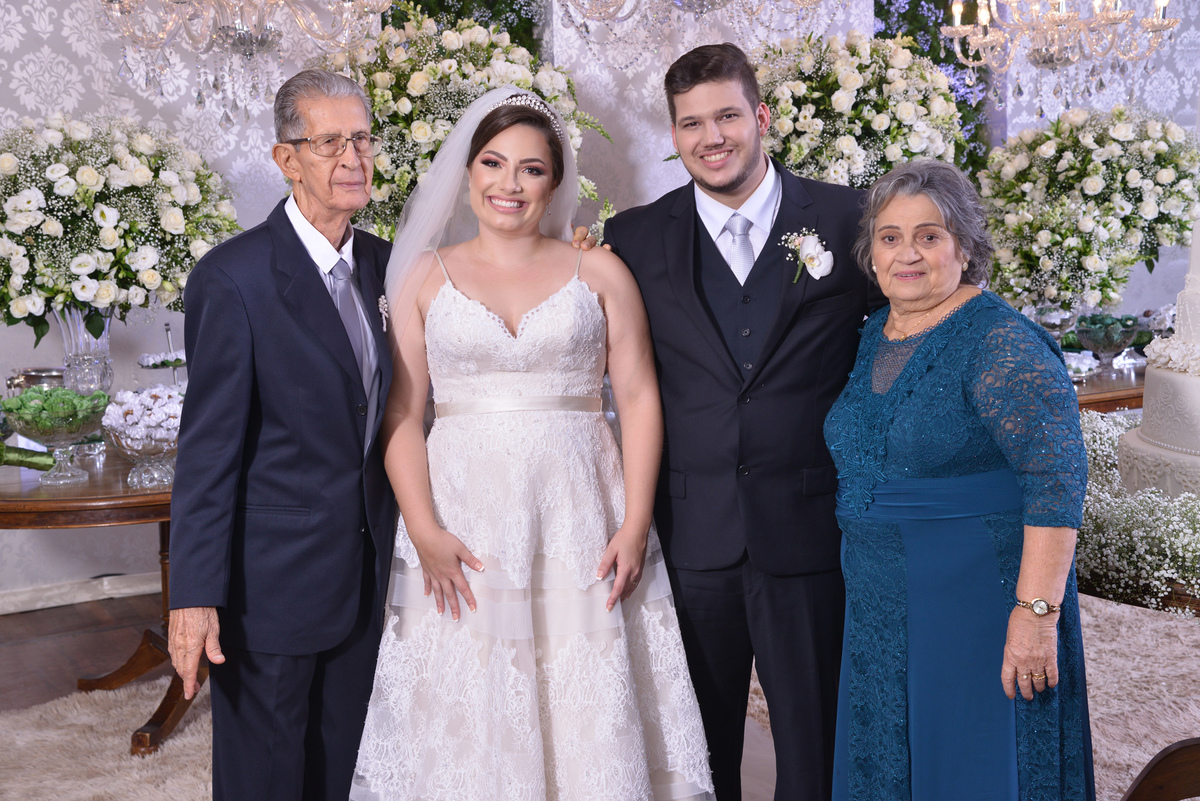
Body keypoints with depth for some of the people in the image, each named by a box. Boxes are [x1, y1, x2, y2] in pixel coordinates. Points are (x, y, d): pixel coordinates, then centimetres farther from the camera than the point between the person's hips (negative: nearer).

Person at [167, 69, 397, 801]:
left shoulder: (381, 263, 5)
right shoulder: (233, 278, -15)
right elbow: (208, 447, -16)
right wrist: (196, 596, -17)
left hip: (366, 572, 6)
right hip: (274, 578, -6)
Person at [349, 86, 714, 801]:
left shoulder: (600, 273, 7)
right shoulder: (426, 277, 8)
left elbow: (639, 400, 3)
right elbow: (401, 416, 3)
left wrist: (635, 526, -6)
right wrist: (424, 531, -9)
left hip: (580, 522, 0)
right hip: (464, 520, 1)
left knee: (594, 721, 1)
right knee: (469, 723, 4)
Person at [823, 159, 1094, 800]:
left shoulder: (1002, 343, -16)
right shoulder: (872, 337, 8)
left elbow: (1058, 474, -22)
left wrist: (1036, 610, -26)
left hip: (979, 604, -7)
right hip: (879, 610, 7)